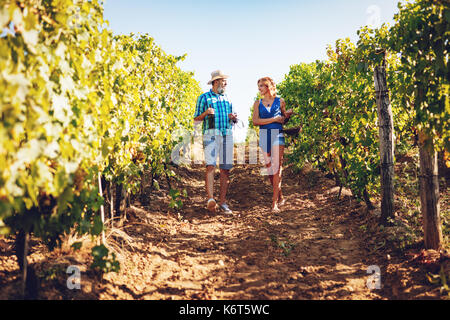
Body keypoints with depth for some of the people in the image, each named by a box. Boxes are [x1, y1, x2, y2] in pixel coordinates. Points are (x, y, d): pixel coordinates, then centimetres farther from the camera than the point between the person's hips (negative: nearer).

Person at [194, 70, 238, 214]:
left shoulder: (227, 98, 23)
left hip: (227, 135, 4)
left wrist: (234, 118, 5)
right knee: (211, 166, -18)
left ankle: (222, 201, 4)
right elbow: (196, 119, 6)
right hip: (211, 134, -4)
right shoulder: (204, 97, 9)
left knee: (225, 169, 0)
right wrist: (205, 113, -13)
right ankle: (210, 199, -23)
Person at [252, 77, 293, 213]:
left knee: (277, 167, -11)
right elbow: (255, 121, -2)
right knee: (269, 168, 5)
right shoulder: (258, 103, 11)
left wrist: (289, 114, -5)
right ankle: (280, 196, 23)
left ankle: (275, 202, -11)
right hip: (264, 135, 3)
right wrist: (274, 119, -7)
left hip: (277, 135, -2)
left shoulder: (280, 101, 8)